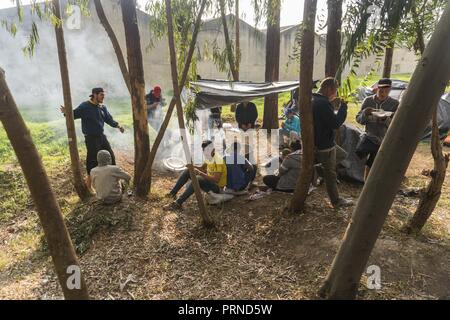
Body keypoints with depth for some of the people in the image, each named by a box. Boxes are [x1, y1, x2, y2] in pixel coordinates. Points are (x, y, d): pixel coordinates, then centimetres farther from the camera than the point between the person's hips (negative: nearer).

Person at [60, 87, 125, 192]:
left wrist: (117, 125, 7)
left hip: (102, 136, 7)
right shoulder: (85, 106, -11)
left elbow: (109, 119, 17)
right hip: (91, 139, -7)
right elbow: (74, 114, -11)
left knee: (111, 156, 12)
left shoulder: (103, 108, 8)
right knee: (93, 160, -2)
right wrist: (67, 112, -30)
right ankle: (89, 184, 15)